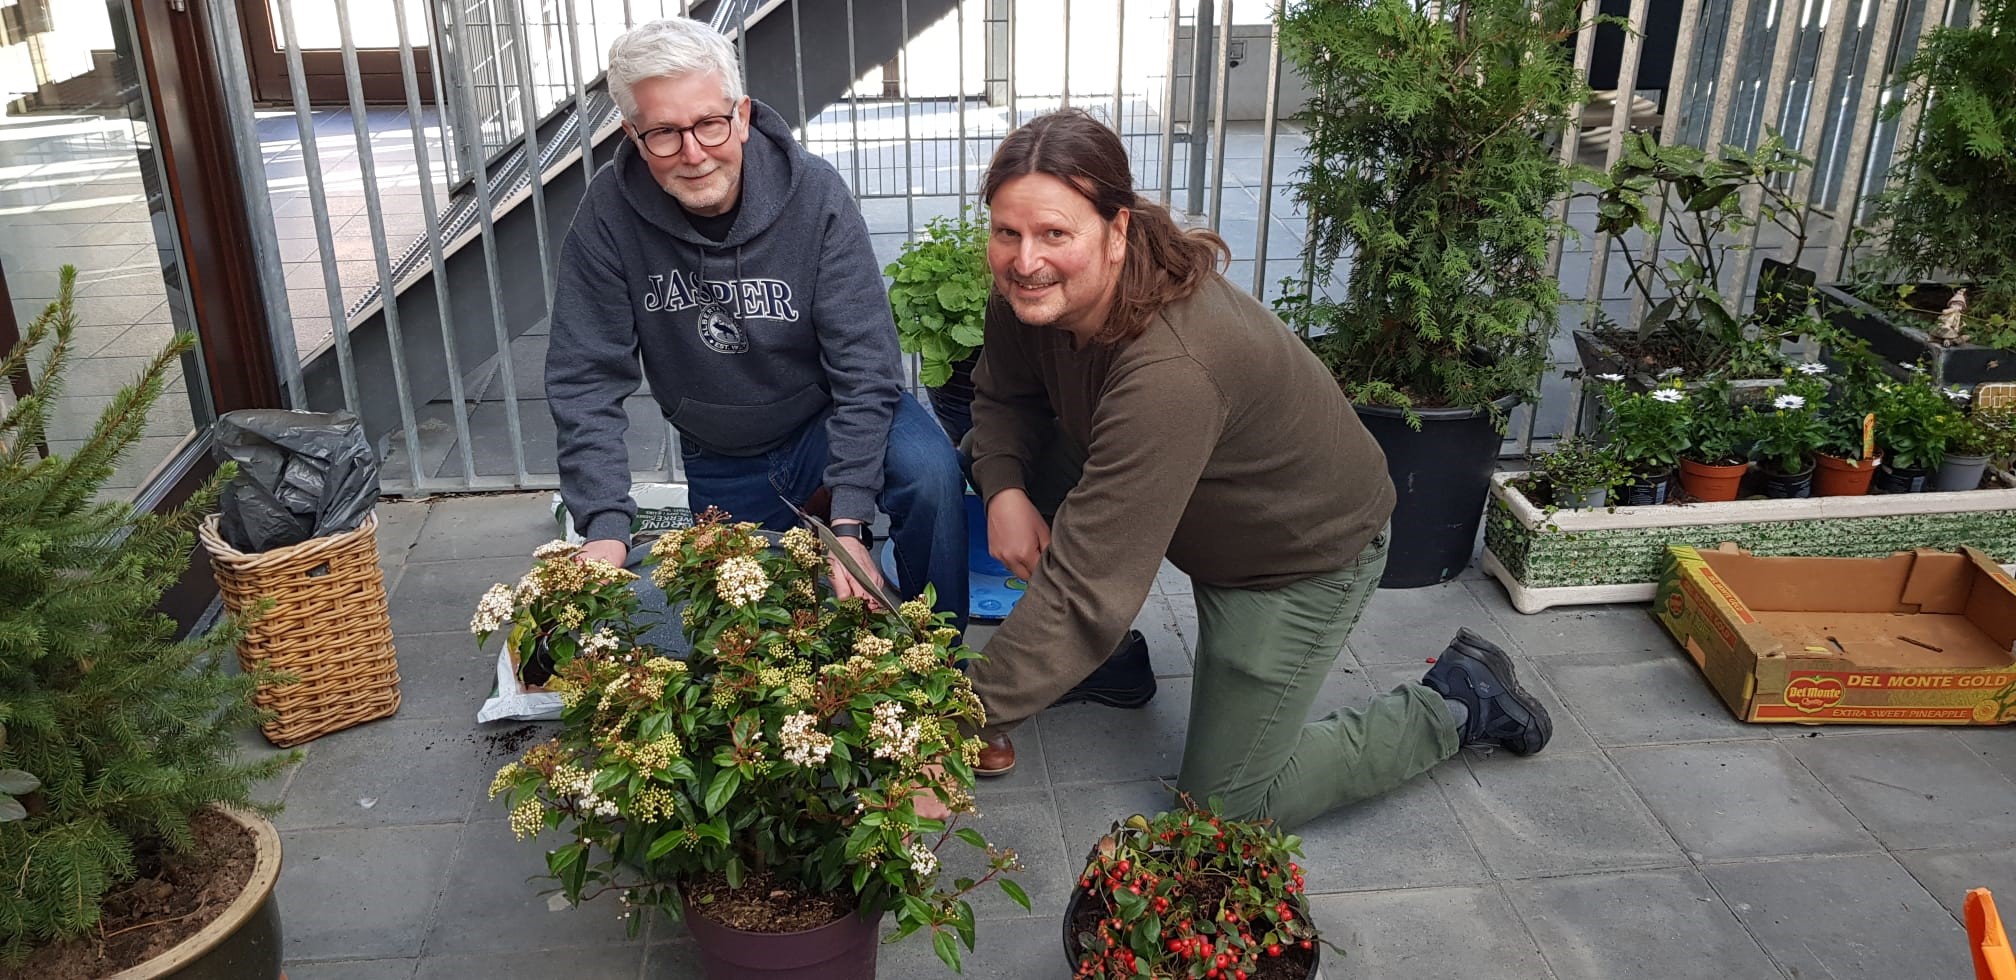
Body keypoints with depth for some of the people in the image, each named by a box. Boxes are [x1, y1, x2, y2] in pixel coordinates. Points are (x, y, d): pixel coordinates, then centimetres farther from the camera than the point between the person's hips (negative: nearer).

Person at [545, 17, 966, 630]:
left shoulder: (814, 194, -22)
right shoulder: (611, 212, -18)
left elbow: (866, 367, -24)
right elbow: (585, 381, -16)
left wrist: (848, 523, -33)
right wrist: (605, 527, -27)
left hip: (828, 417, -2)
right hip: (718, 459, 2)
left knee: (929, 473, -30)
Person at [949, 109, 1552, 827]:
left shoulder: (1172, 370, -42)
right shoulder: (1033, 293, -18)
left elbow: (1087, 581, -43)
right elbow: (1003, 396, 2)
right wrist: (1005, 491, -20)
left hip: (1306, 552, -7)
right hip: (1204, 520, 7)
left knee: (1225, 806, 2)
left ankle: (1457, 703, 16)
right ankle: (1111, 659, 10)